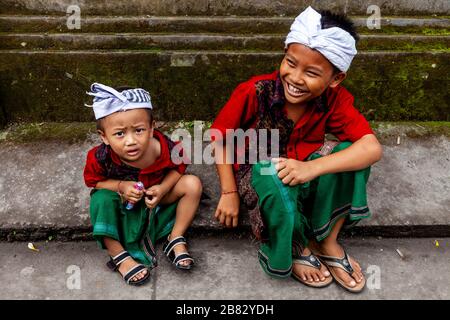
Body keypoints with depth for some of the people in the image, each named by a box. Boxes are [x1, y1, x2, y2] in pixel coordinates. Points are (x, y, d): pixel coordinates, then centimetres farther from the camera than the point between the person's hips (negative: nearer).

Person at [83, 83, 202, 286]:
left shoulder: (165, 149, -30)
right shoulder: (100, 157, -31)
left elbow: (178, 166, -9)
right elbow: (93, 180, -12)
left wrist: (163, 188, -26)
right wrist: (121, 186, -29)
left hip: (155, 198, 2)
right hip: (123, 204, -1)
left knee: (192, 184, -17)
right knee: (101, 199, -32)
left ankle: (176, 240, -4)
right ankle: (119, 256, -13)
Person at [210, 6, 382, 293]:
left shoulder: (336, 99, -17)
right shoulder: (255, 92, -23)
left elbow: (373, 148, -28)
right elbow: (220, 138, -11)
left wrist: (313, 167, -42)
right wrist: (229, 192, -12)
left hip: (305, 174, 3)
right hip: (257, 172, -2)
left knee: (348, 152, -26)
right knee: (276, 179, -39)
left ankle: (328, 242, -6)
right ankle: (297, 247, -6)